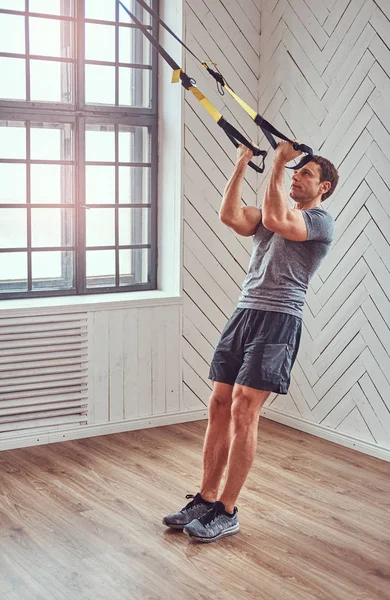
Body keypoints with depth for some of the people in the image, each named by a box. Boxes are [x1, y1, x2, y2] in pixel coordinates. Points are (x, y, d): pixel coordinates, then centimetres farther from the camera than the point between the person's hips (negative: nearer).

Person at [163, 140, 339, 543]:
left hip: (278, 319, -7)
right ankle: (206, 499, 14)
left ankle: (226, 513, -4)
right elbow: (230, 215, 3)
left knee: (243, 410, -12)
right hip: (244, 313, 8)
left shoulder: (321, 222, 0)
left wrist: (279, 163, -13)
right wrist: (241, 166, 2)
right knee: (219, 406, 4)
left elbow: (274, 219, -19)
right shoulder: (272, 215, 23)